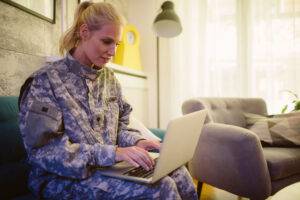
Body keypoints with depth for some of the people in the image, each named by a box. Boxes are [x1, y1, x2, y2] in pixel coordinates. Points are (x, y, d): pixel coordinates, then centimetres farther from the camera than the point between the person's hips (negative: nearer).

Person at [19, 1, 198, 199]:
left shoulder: (109, 78, 8)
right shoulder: (46, 81, -11)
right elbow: (44, 150, -19)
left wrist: (136, 141, -9)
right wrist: (112, 153, -27)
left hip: (109, 168, 6)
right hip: (66, 178, -5)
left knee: (178, 172, -14)